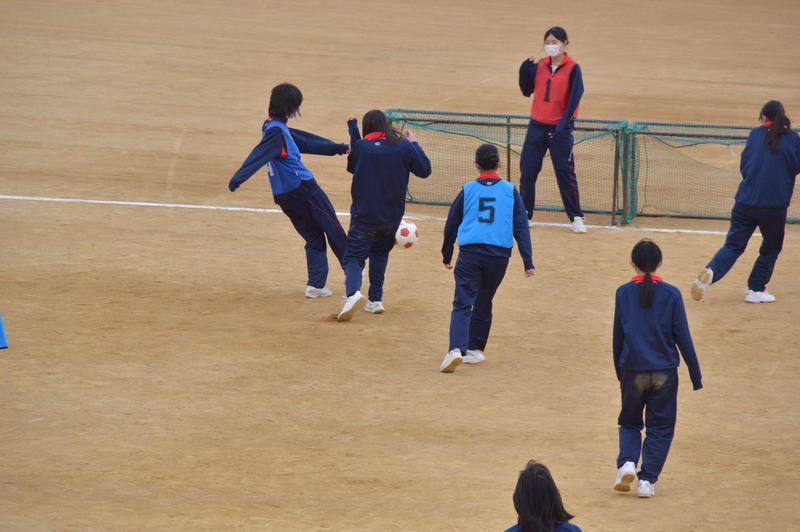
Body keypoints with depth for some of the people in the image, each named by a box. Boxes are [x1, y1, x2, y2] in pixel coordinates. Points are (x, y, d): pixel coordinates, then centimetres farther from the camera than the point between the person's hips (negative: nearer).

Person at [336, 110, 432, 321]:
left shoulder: (360, 146, -10)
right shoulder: (403, 147, -7)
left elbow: (352, 166, 11)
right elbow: (425, 170, 1)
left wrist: (353, 131, 16)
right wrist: (414, 144, 12)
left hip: (364, 215, -3)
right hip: (393, 215, 3)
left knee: (354, 256, -3)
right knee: (379, 252, 25)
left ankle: (353, 292, -32)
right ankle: (376, 299, 23)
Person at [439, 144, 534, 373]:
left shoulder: (467, 190, 6)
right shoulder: (510, 191, 5)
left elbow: (451, 225, 13)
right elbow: (521, 227, 2)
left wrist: (447, 255, 26)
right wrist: (528, 261, 3)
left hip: (469, 253, -1)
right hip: (499, 255, 1)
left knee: (462, 304, -5)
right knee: (483, 303, 18)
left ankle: (456, 348, -25)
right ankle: (474, 349, 25)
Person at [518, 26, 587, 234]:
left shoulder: (572, 69, -8)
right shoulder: (539, 66, 5)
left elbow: (574, 98, -12)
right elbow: (526, 91, 9)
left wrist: (563, 124, -19)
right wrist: (524, 70, -7)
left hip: (560, 129, -4)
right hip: (537, 125, 5)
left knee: (565, 173, -2)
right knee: (527, 170, 4)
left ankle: (576, 217, 7)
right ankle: (524, 214, 14)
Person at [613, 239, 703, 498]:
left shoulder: (624, 293, -2)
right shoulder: (671, 294, -6)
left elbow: (618, 336, 5)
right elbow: (683, 337, -4)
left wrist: (619, 370, 18)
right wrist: (696, 376, 2)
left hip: (632, 370, 1)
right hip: (664, 371, -1)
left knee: (629, 422, 18)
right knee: (660, 427, 10)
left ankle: (627, 462, -6)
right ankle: (647, 479, 2)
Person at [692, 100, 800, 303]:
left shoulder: (755, 135, 5)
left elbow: (743, 166, 10)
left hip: (745, 201, 2)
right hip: (775, 206, -2)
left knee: (733, 245, 7)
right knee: (771, 248, 18)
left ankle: (710, 272, -19)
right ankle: (755, 289, 17)